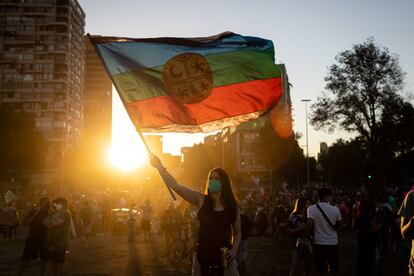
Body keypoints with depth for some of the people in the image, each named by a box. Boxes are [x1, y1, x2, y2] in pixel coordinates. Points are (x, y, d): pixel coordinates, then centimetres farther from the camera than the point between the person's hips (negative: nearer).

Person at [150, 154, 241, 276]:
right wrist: (160, 167, -12)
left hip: (223, 258, 0)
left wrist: (234, 250, -7)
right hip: (203, 257, 0)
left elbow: (237, 233, 10)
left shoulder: (233, 206, 2)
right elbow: (176, 186, -7)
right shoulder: (200, 200, 0)